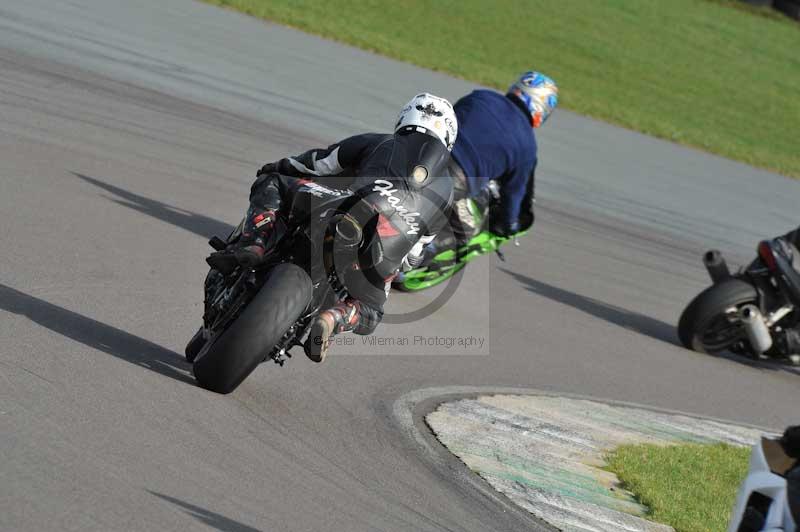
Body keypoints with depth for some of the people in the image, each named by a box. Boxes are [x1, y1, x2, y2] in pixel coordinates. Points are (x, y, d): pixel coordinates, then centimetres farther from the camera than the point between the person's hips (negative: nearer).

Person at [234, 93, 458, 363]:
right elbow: (417, 250, 33)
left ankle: (253, 246, -8)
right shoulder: (446, 189, 29)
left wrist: (279, 166, 42)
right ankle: (334, 318, -3)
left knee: (270, 183, 18)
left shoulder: (378, 143, 23)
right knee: (369, 313, 32)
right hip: (385, 257, 2)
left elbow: (317, 163, 24)